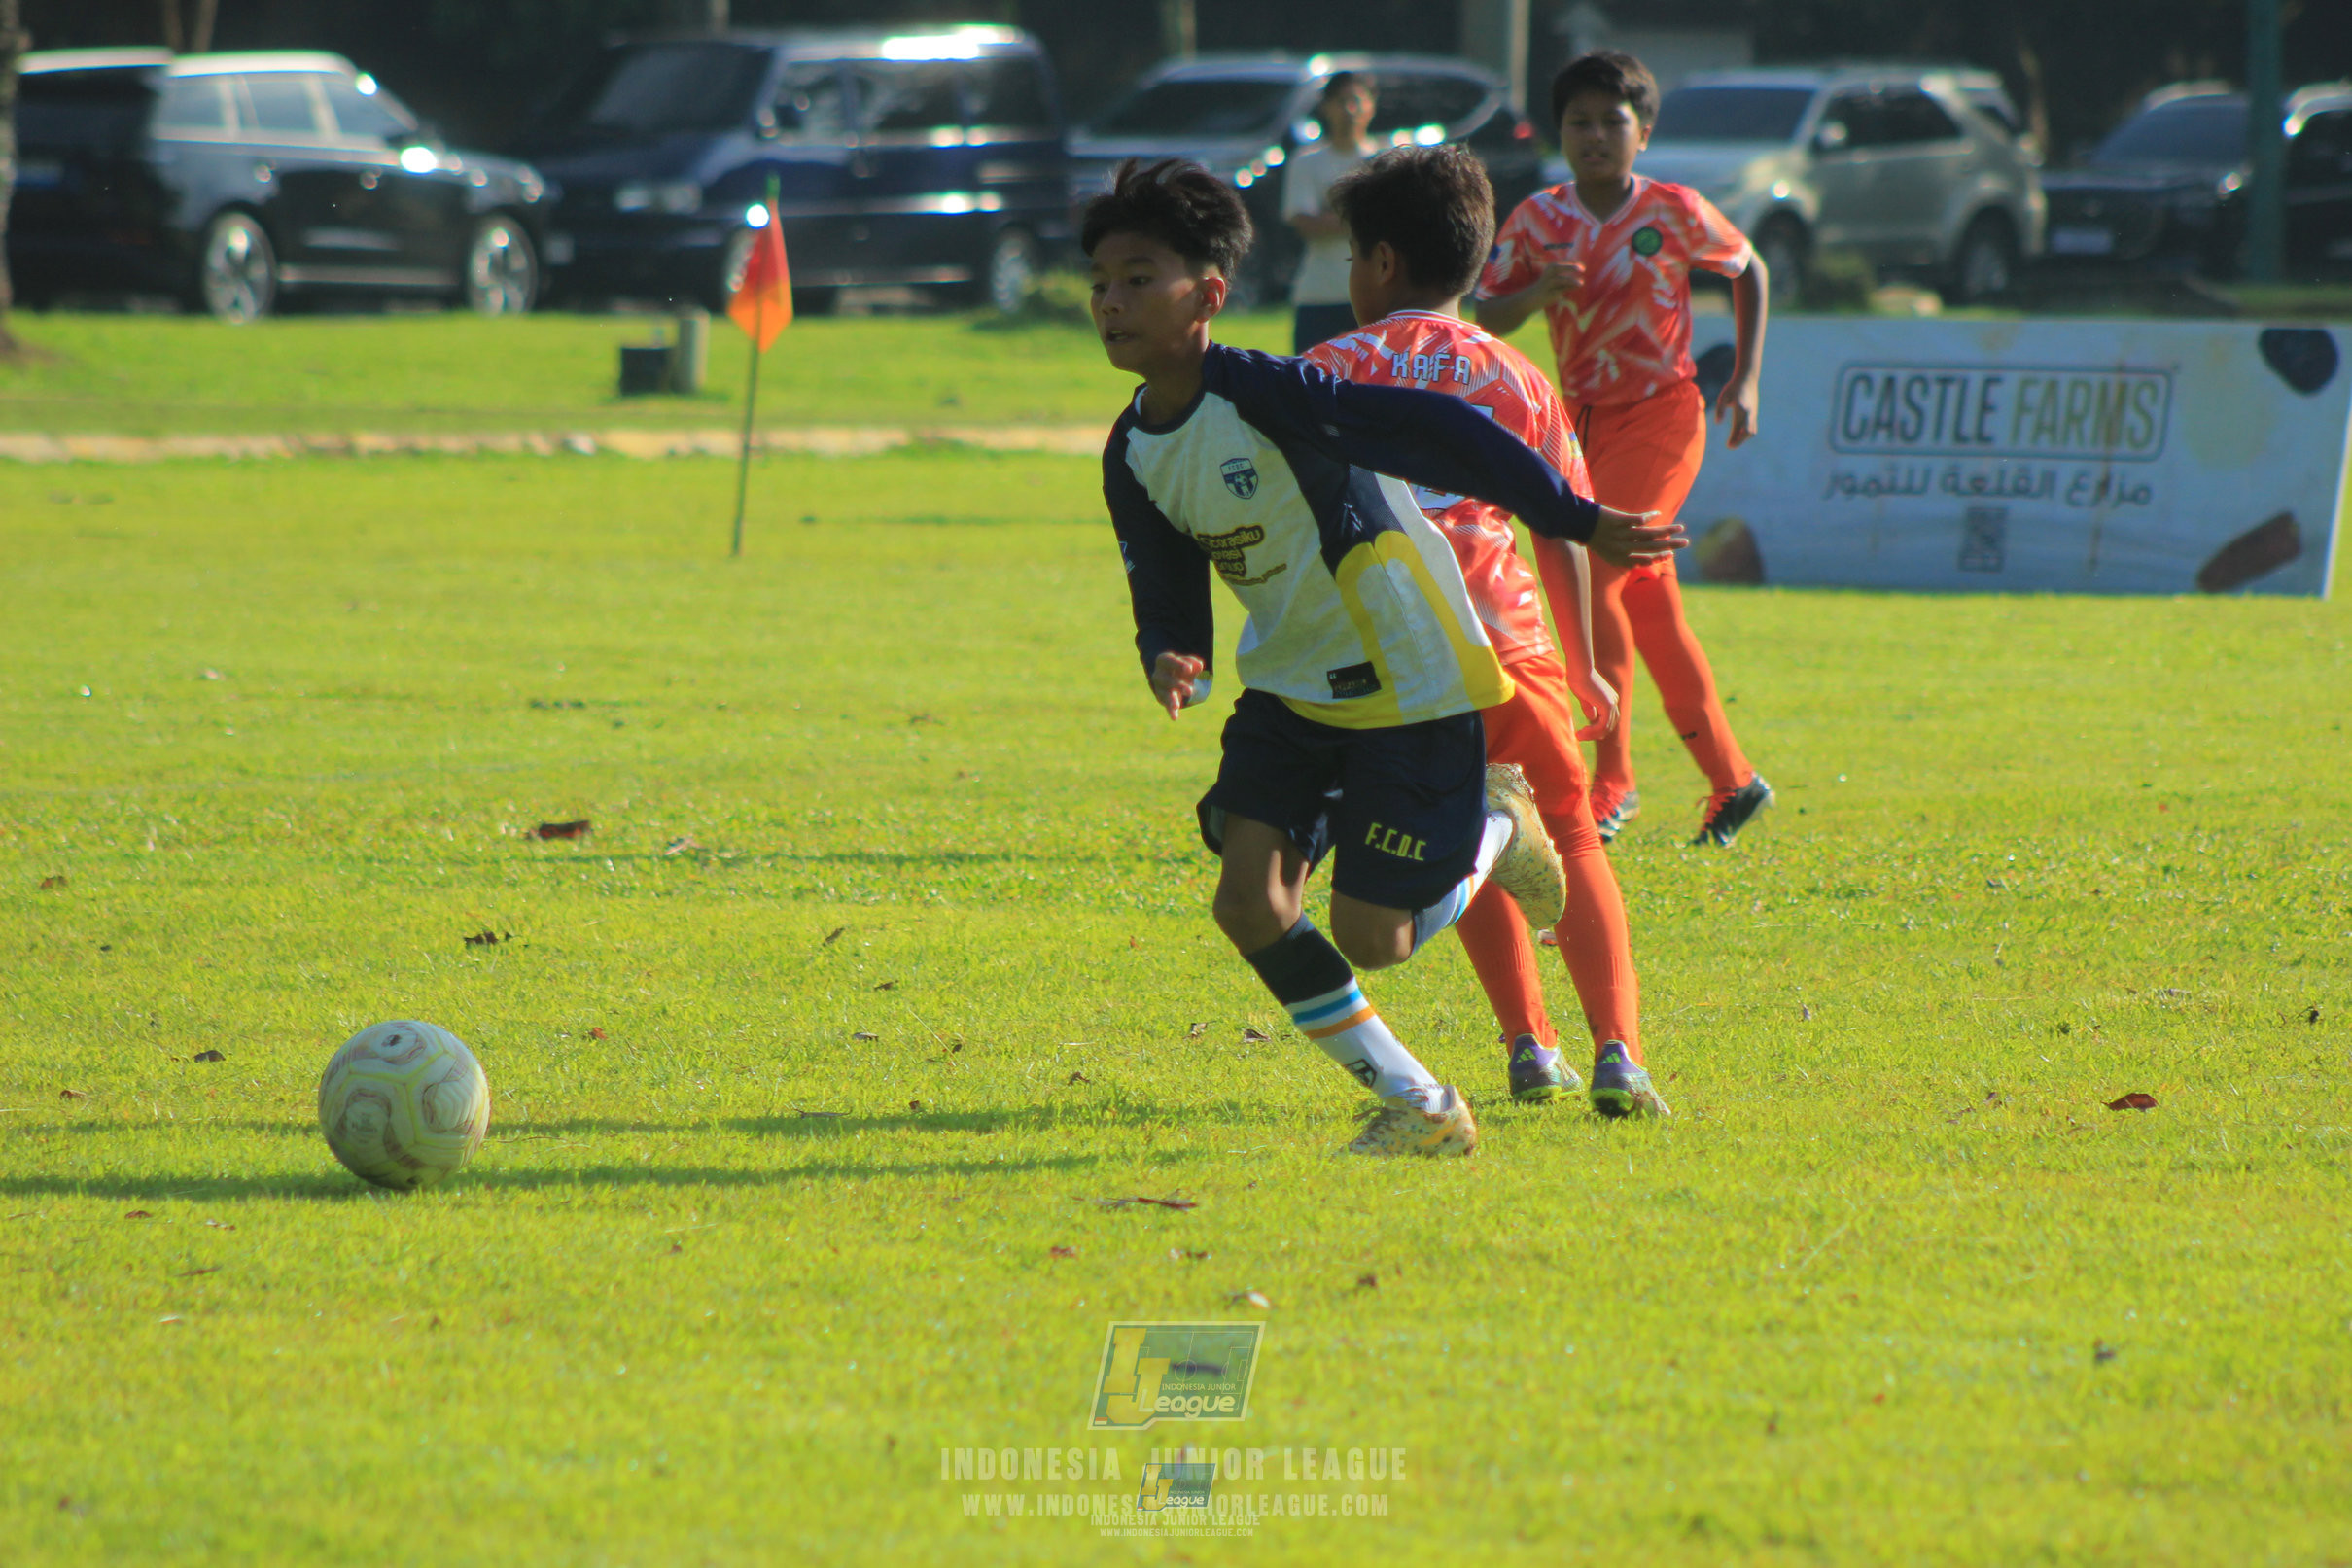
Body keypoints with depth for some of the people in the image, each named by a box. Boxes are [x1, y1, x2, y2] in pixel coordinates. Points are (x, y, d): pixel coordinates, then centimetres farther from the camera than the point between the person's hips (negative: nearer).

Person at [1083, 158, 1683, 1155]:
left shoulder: (1263, 395, -24)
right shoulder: (1133, 458, 0)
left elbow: (1440, 435, -25)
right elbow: (1166, 601, 6)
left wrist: (1575, 521, -25)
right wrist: (1170, 663, -20)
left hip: (1408, 679, -7)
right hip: (1288, 686, 7)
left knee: (1371, 939, -7)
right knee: (1249, 897, -12)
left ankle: (1494, 828, 25)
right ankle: (1414, 1105, 2)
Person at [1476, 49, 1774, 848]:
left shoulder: (1673, 212, -9)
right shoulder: (1537, 220, 0)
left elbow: (1749, 272, 6)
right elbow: (1487, 318, 0)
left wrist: (1745, 380, 1)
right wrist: (1539, 292, -21)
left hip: (1659, 415, -5)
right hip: (1585, 421, 5)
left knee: (1590, 577, -18)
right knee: (1652, 609, 9)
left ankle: (1612, 777, -11)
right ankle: (1731, 779, 19)